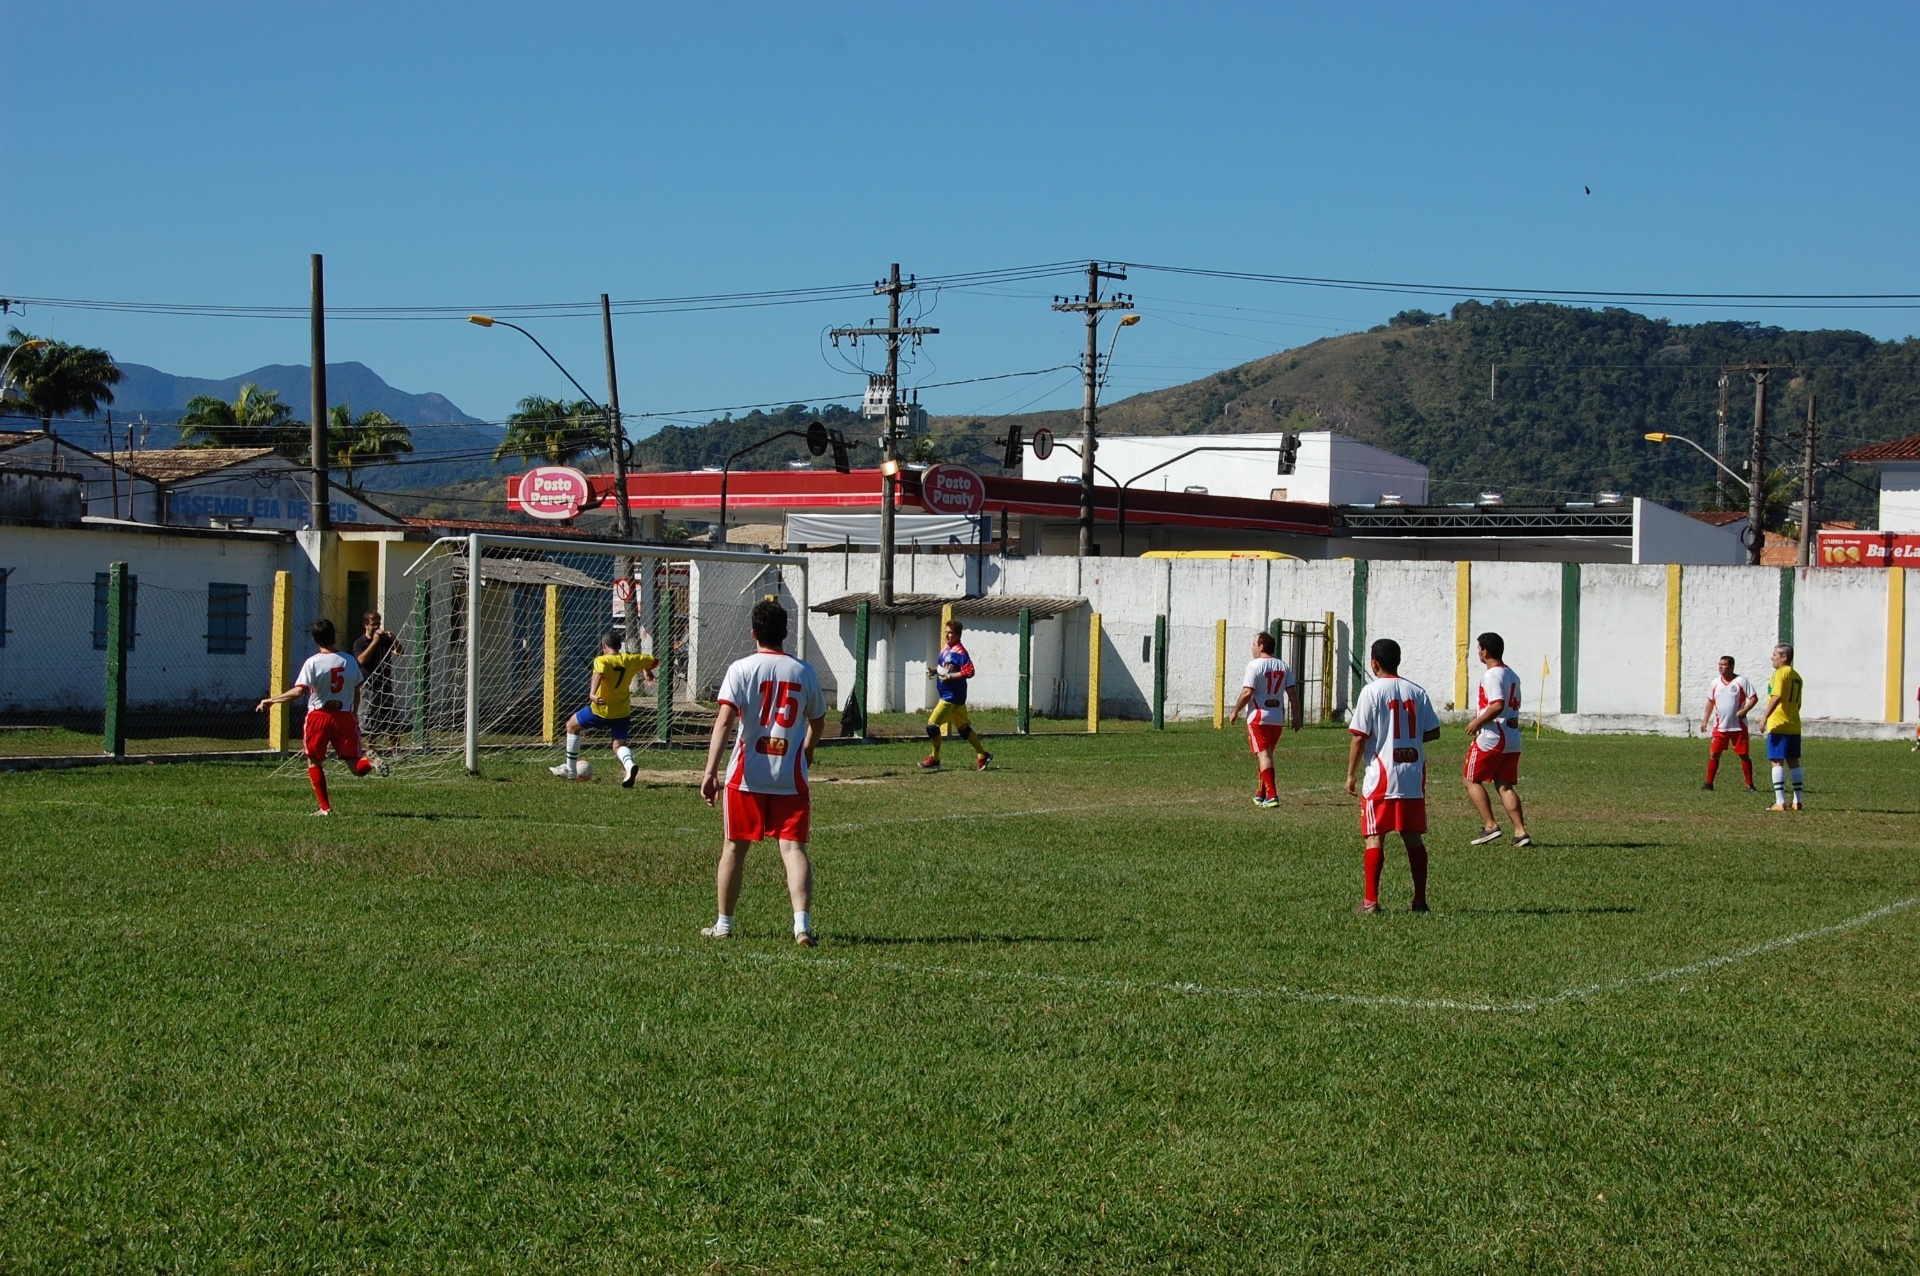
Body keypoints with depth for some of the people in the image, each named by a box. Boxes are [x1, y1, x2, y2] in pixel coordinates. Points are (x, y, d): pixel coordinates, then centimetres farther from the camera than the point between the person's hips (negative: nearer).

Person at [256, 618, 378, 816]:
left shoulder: (313, 662, -10)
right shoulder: (350, 661, 4)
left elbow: (299, 691, -19)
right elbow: (357, 692, 11)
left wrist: (270, 700, -11)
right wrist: (354, 715, 25)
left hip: (319, 716, -3)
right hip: (345, 716, 3)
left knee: (314, 762, 14)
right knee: (354, 763, 6)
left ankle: (325, 807, 10)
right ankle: (371, 764, -29)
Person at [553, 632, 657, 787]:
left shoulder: (601, 660, -14)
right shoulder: (629, 659, 1)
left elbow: (599, 674, -36)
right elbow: (654, 660, 11)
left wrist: (592, 694, -50)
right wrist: (647, 670, 32)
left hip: (601, 710, -4)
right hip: (623, 711, 4)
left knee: (572, 726, 19)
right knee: (618, 745, 8)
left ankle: (570, 770, 25)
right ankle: (629, 765, -28)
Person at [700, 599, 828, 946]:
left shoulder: (740, 669, -5)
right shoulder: (804, 672, 4)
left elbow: (724, 721, -15)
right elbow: (817, 722, 17)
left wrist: (711, 771, -16)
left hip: (746, 775, -1)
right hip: (791, 777, 1)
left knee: (734, 847, 13)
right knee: (793, 848, -2)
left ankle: (724, 924, 23)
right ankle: (802, 923, -19)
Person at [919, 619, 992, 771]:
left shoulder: (959, 652, -17)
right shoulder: (945, 648, 11)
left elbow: (969, 672, -23)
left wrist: (950, 676, -25)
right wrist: (934, 671, 5)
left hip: (952, 696, -10)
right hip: (947, 694, 10)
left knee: (932, 724, -8)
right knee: (963, 728, 14)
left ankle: (934, 759, 5)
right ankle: (982, 755, 21)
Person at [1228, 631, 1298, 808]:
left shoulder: (1255, 665, -11)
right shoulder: (1283, 666, 8)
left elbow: (1247, 693, -17)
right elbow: (1292, 692, 5)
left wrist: (1235, 712, -5)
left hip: (1259, 717, -6)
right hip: (1278, 718, 6)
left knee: (1263, 755, -6)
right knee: (1266, 754, 19)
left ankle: (1271, 796, -16)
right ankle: (1262, 793, 29)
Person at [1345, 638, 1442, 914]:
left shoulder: (1372, 691, -8)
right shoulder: (1417, 692, 6)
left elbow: (1360, 737, -10)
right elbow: (1433, 732, 9)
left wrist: (1351, 774, -2)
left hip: (1381, 777, -4)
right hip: (1414, 776, 5)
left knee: (1375, 838, -1)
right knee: (1413, 837, 9)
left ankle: (1371, 900, -2)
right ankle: (1419, 899, 11)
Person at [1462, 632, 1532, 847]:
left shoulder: (1492, 675, -14)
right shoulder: (1512, 676, 14)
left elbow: (1498, 705, -26)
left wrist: (1477, 722, -15)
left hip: (1491, 739, -8)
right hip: (1513, 738, 8)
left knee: (1472, 780, 5)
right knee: (1505, 786, 9)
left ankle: (1490, 825, -2)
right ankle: (1520, 831, -1)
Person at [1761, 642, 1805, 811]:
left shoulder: (1780, 673, -10)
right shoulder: (1796, 676, 16)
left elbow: (1777, 696, -23)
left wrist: (1765, 717, -23)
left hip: (1778, 726, -8)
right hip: (1794, 726, 8)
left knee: (1777, 762, -6)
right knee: (1793, 762, 11)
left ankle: (1780, 802, -11)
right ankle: (1797, 801, 12)